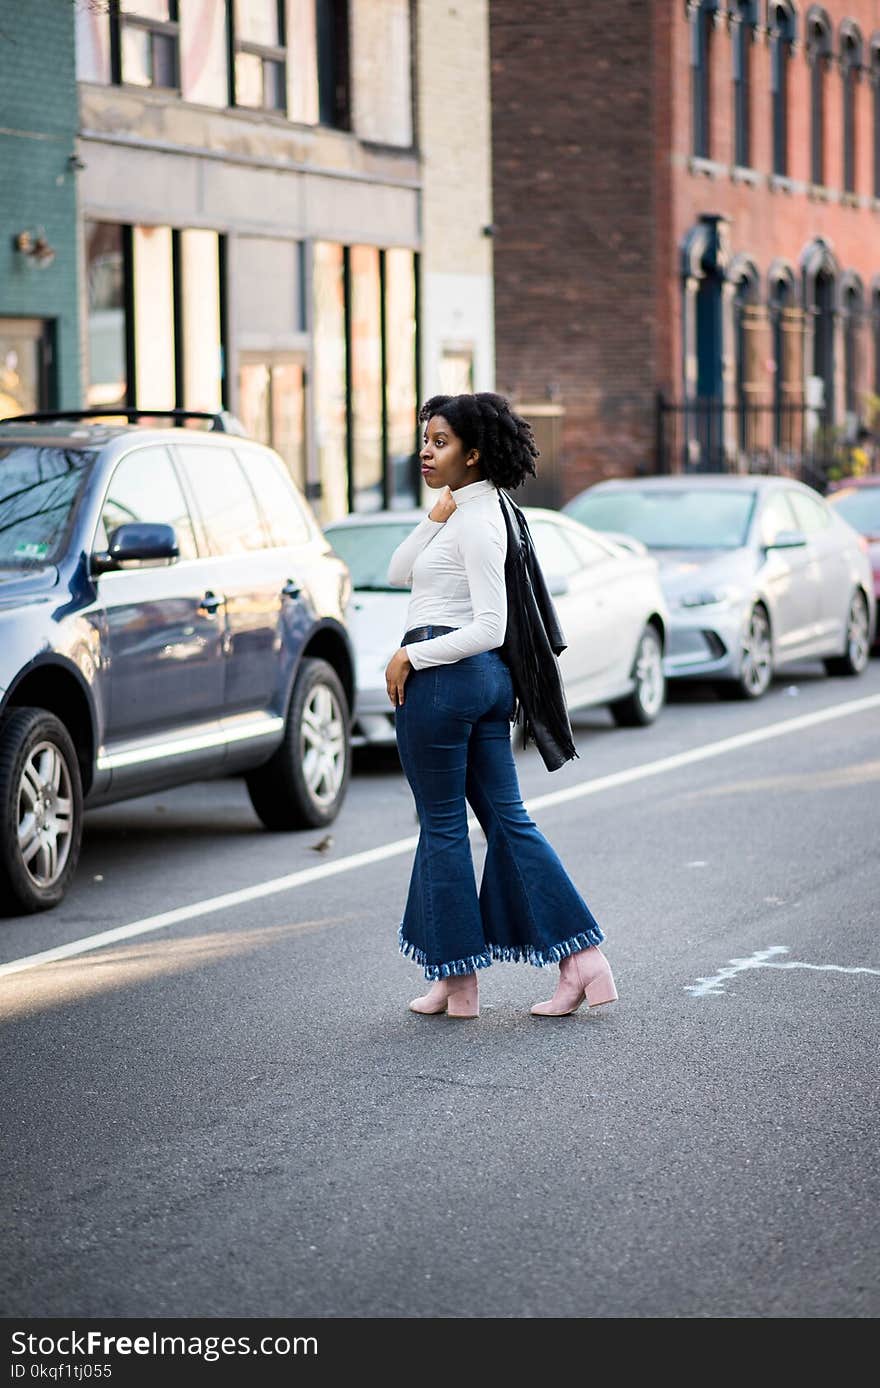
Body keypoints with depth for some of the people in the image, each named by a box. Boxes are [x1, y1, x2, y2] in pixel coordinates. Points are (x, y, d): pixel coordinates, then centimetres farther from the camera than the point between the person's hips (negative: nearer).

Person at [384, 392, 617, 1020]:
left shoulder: (476, 521, -15)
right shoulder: (462, 512, 15)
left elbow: (490, 626, -19)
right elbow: (399, 573, 11)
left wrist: (410, 656, -15)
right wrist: (436, 517, -3)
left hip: (444, 674, -10)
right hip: (487, 679, 10)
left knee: (443, 824, 2)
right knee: (507, 819, 10)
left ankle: (458, 979, 11)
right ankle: (583, 958, 7)